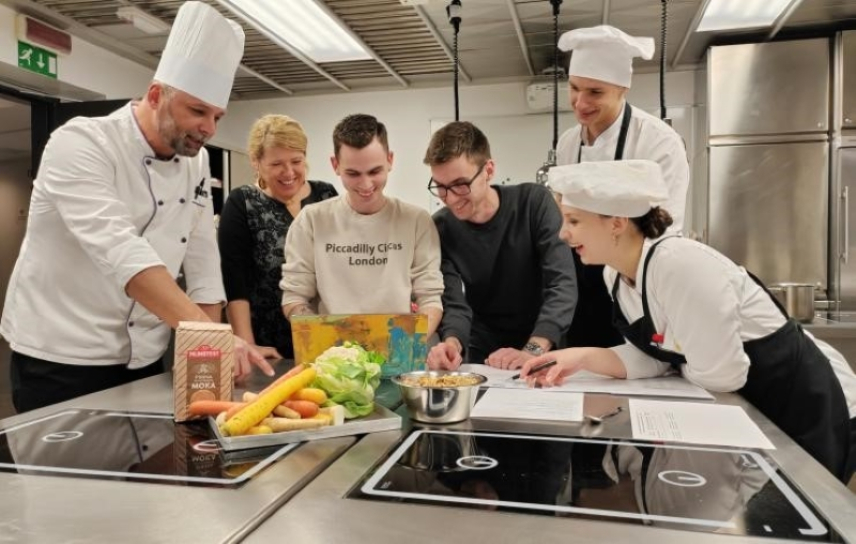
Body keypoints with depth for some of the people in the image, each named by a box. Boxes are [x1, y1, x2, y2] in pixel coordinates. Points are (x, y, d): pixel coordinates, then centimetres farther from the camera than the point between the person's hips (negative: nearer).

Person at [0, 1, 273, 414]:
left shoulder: (195, 163, 2)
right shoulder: (79, 144, -18)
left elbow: (202, 261, 4)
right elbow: (120, 251, -33)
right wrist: (209, 331, -42)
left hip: (143, 361, 6)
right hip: (60, 363, -6)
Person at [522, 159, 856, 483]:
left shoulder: (679, 264, -33)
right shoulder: (615, 274, -6)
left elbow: (719, 374, -31)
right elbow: (651, 358, -3)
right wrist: (583, 358, -19)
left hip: (805, 409, -7)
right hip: (743, 410, 7)